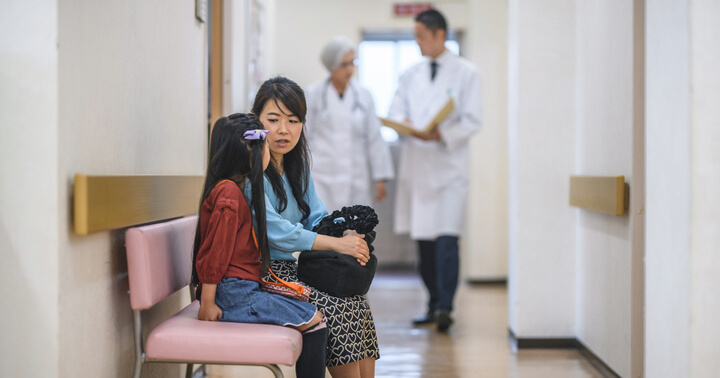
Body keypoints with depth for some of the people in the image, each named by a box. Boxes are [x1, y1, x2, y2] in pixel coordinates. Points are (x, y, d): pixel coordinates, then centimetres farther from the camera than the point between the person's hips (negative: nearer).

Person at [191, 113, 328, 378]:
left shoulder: (232, 188, 16)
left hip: (243, 290, 10)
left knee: (309, 314, 10)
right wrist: (207, 303, -17)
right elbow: (214, 252, -19)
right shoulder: (229, 192, -16)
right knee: (314, 321, -8)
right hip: (235, 294, -10)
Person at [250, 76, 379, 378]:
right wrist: (337, 243, -22)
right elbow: (273, 230, -23)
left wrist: (348, 237, -12)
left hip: (287, 268, 8)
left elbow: (317, 217, 10)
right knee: (334, 307, -22)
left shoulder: (296, 164, 12)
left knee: (356, 301, -11)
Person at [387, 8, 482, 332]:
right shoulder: (410, 75, 15)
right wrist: (404, 123, -12)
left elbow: (472, 121, -4)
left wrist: (440, 133, -19)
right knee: (423, 240, 8)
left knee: (446, 239, -14)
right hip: (415, 165, 5)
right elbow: (395, 111, 12)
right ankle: (434, 305, 18)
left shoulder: (466, 73, 2)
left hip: (448, 165, -4)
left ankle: (445, 307, -14)